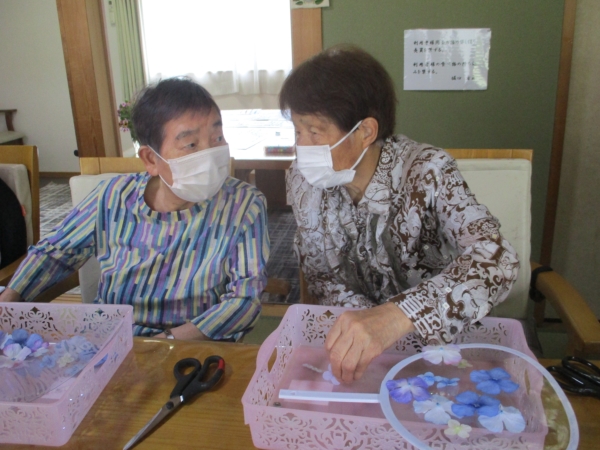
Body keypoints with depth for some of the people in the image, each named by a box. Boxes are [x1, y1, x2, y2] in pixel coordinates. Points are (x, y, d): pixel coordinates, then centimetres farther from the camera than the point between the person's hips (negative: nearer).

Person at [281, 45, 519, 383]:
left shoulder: (425, 171, -22)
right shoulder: (304, 182, -10)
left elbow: (496, 260, -33)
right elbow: (321, 276, -1)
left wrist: (397, 316, -48)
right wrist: (366, 329, -19)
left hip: (440, 339, -3)